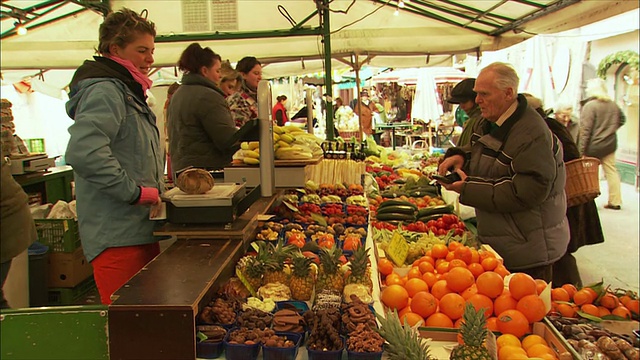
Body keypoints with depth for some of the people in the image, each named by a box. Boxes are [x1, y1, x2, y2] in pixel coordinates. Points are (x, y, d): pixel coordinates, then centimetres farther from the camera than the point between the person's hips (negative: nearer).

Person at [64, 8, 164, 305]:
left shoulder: (128, 91, 19)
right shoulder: (104, 91, -14)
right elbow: (83, 152, -30)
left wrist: (155, 190, 16)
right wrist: (135, 192, -22)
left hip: (140, 230, 10)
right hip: (117, 237, -10)